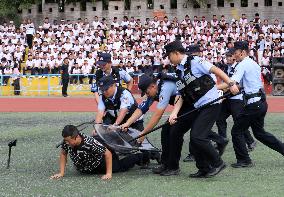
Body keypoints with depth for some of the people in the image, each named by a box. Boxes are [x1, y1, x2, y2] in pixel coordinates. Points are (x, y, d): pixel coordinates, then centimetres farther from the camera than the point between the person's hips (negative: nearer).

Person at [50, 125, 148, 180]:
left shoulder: (90, 143, -44)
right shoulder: (67, 142, -29)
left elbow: (108, 154, -37)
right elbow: (63, 154, -12)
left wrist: (109, 173, -35)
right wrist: (61, 173, -17)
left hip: (101, 165, -5)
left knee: (122, 166, 18)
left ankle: (140, 157, 40)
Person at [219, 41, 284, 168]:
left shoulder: (243, 65, -11)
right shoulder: (255, 64, 18)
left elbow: (233, 81, -24)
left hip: (253, 104, -9)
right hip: (261, 102, 9)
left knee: (237, 131, 0)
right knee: (259, 132, 20)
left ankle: (244, 160, 2)